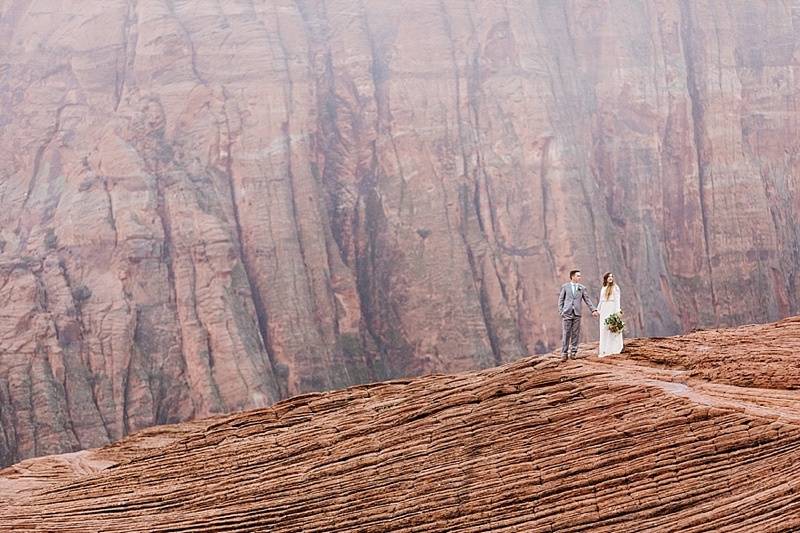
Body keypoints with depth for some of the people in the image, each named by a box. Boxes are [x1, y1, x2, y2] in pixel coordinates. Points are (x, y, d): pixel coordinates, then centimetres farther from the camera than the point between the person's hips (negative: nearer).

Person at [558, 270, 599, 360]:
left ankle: (573, 352, 7)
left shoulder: (582, 288, 11)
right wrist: (561, 311, -2)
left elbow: (587, 300, 10)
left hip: (577, 314, 2)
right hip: (567, 314, -2)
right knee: (565, 334, -4)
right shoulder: (565, 287, 8)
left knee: (575, 334, 1)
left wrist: (593, 309, -1)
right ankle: (564, 353, -2)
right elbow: (561, 299, 8)